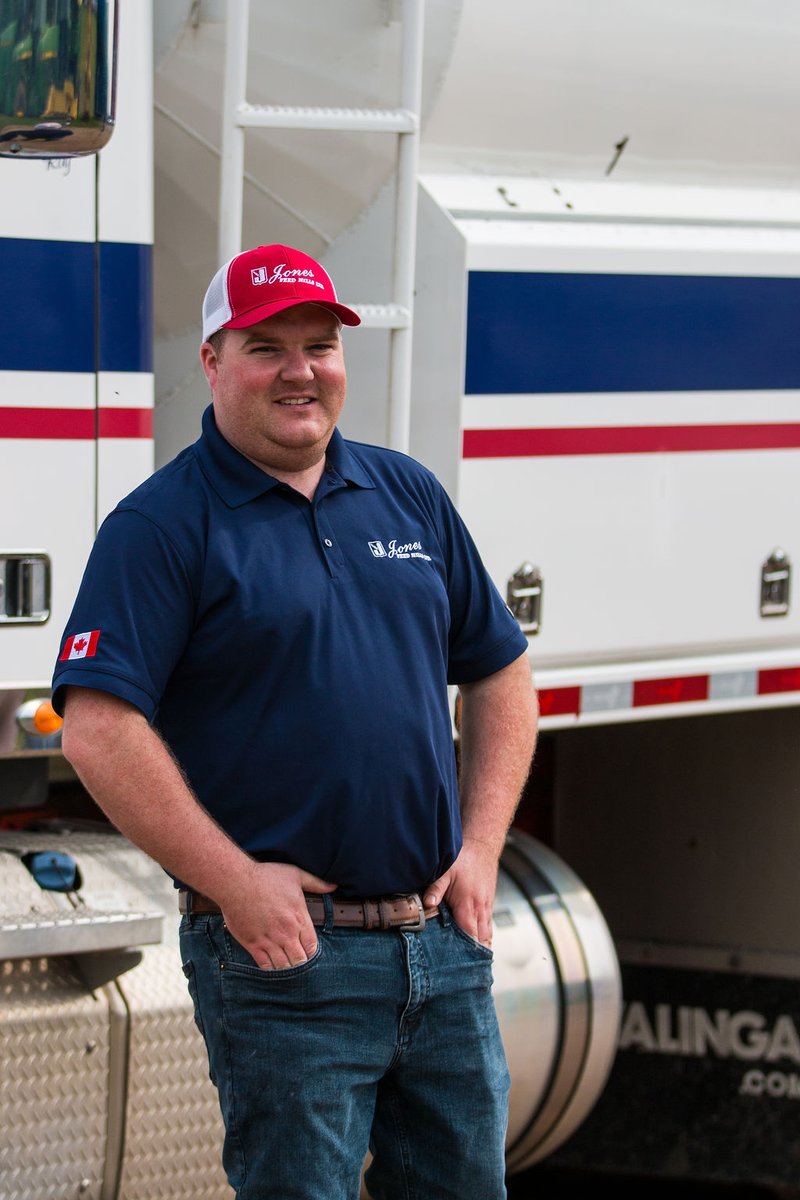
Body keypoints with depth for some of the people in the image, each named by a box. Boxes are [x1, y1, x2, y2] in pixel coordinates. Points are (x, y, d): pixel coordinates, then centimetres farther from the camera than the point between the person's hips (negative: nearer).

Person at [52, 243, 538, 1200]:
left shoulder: (409, 495, 11)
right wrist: (235, 884, -17)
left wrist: (481, 847, 6)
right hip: (284, 952, -6)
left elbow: (499, 673, 18)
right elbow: (97, 730, -16)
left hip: (443, 941, 6)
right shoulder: (162, 525, -7)